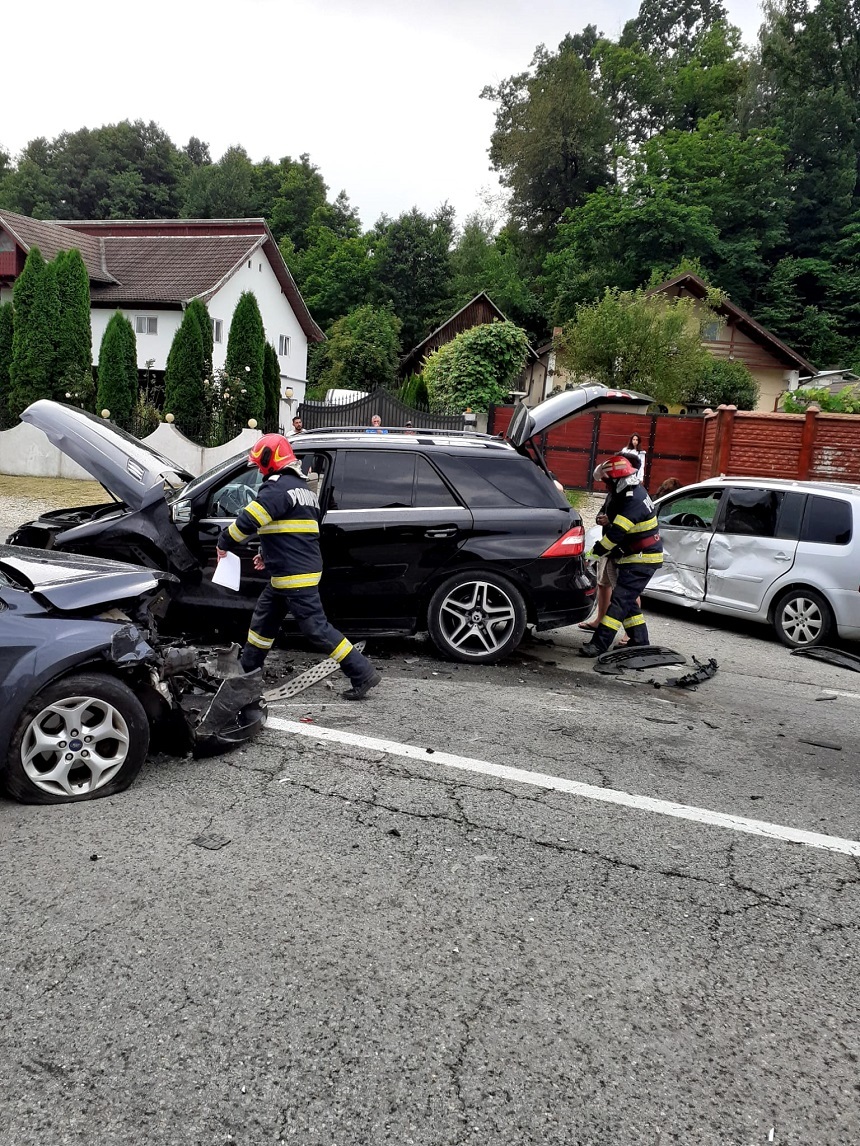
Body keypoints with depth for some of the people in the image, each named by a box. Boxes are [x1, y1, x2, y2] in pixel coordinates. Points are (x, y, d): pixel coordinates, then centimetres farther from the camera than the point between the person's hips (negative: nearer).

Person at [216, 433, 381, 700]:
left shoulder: (278, 488, -15)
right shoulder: (302, 488, 18)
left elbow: (249, 520, -22)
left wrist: (224, 543, -6)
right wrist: (268, 554, 26)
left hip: (295, 576, -11)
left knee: (316, 628, -8)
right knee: (263, 621, 21)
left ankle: (363, 674, -6)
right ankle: (247, 670, 34)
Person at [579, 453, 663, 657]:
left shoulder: (633, 501, -25)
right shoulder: (632, 493, 7)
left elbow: (616, 533, -29)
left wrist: (593, 554, -25)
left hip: (642, 560, -10)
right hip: (636, 557, 11)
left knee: (620, 599, -15)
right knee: (627, 600, 14)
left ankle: (600, 644, -19)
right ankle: (640, 641, 23)